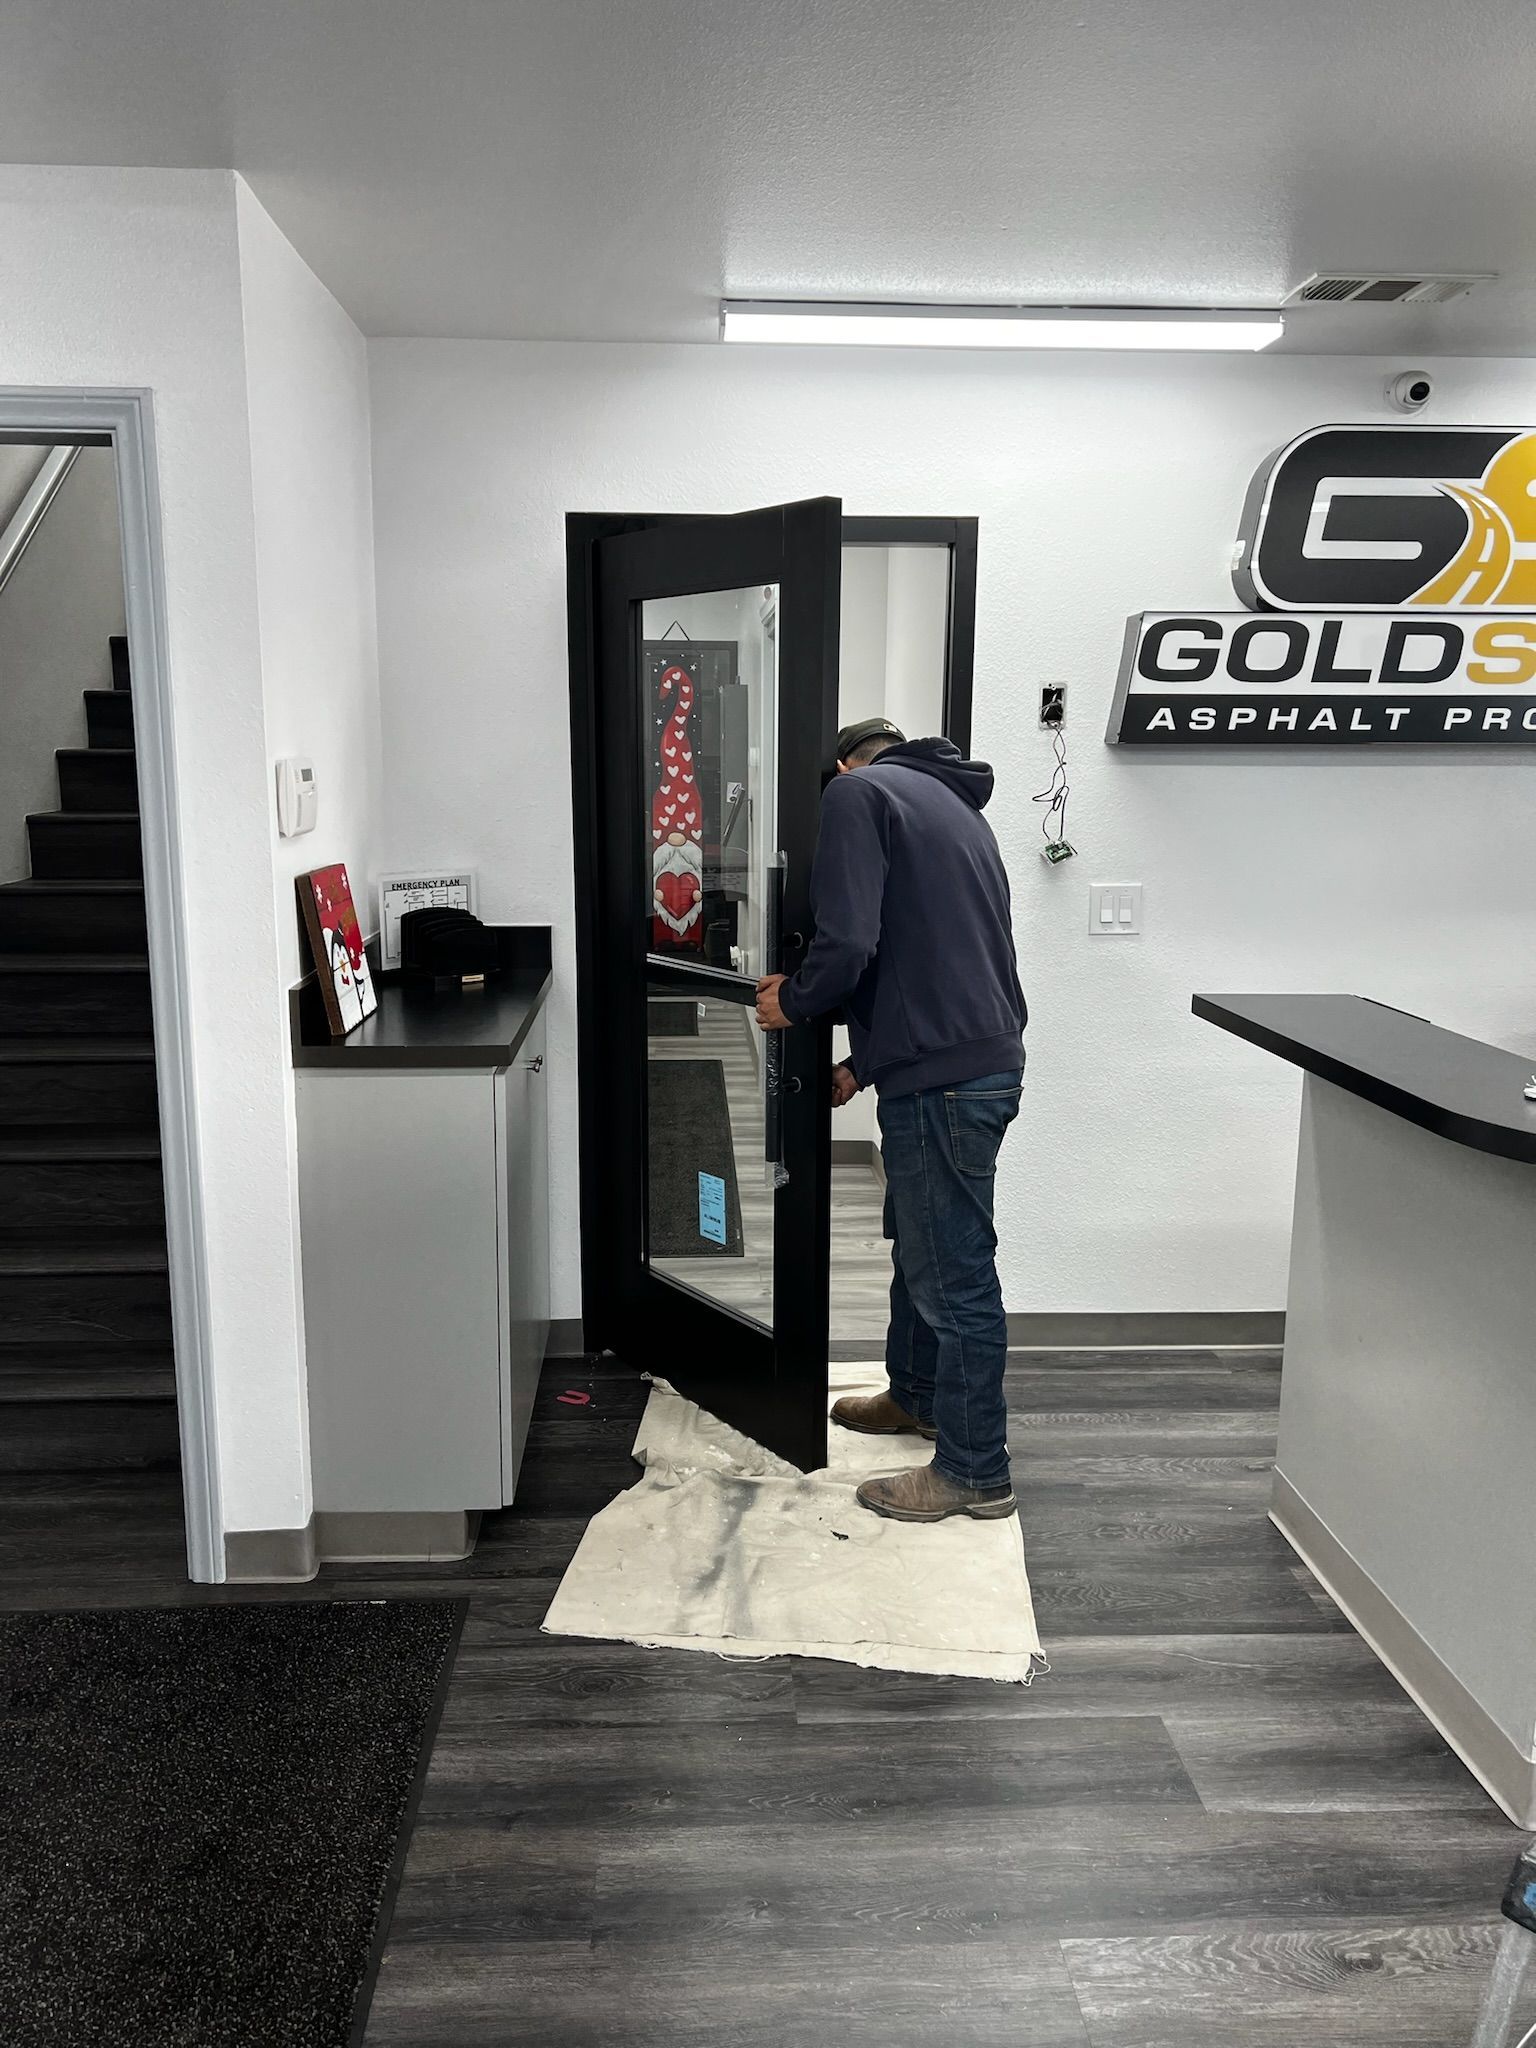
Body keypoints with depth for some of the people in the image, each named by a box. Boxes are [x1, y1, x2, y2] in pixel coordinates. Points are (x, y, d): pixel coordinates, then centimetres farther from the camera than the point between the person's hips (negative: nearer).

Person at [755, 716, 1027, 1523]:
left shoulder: (858, 791, -5)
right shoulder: (956, 806, 22)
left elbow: (848, 944, -19)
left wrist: (791, 1001, 1)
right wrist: (865, 1064, 26)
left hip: (944, 1077, -10)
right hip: (981, 1056, 10)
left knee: (954, 1271, 1)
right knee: (919, 1242, 25)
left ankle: (975, 1471, 14)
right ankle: (915, 1394, 44)